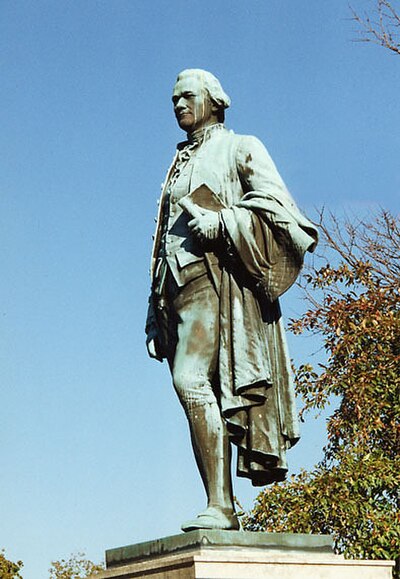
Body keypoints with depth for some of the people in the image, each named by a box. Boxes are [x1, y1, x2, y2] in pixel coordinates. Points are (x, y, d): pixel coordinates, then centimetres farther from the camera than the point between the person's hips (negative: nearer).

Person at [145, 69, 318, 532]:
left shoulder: (239, 148, 11)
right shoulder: (178, 167, 29)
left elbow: (277, 206, -4)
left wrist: (220, 222, -17)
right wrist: (156, 320, 18)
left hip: (216, 277, -7)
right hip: (178, 286, 7)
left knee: (192, 378, -24)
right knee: (198, 390, 0)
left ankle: (218, 506, -27)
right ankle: (222, 510, 1)